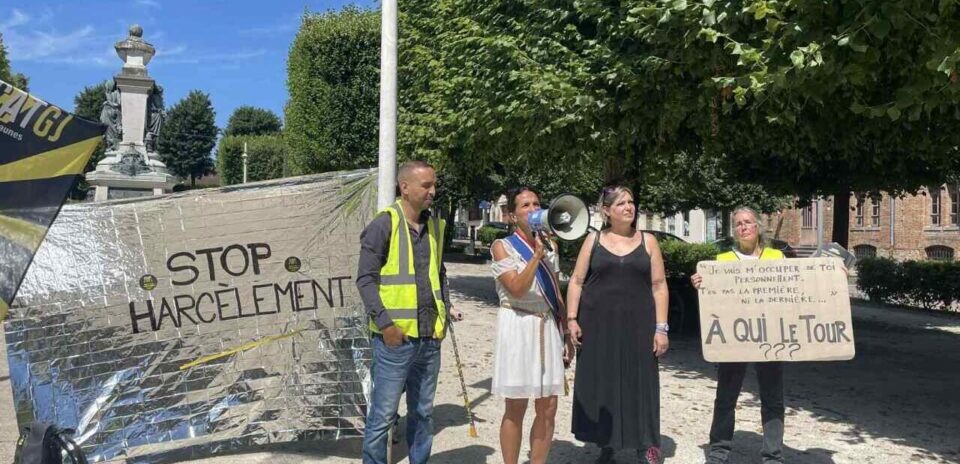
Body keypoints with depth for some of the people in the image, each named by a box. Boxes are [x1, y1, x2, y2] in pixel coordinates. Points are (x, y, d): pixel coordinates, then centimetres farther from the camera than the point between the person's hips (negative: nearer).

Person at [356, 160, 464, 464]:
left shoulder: (434, 225, 12)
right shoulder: (384, 224, -8)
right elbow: (365, 278, -11)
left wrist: (446, 307, 10)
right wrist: (385, 323, -16)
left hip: (430, 337, 6)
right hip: (395, 337, -6)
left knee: (423, 412, 16)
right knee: (383, 415, 0)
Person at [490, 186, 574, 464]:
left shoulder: (550, 245, 12)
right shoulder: (502, 247, -4)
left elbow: (557, 294, 16)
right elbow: (517, 289, -18)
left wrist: (567, 333, 14)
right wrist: (537, 254, -21)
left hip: (548, 327, 5)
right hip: (518, 327, -5)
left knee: (548, 409, 5)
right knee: (516, 409, 1)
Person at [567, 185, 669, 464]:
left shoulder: (648, 241, 6)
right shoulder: (593, 240, 5)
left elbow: (659, 286, 3)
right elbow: (576, 281, 5)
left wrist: (661, 328, -4)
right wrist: (572, 319, -4)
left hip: (637, 325, 0)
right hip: (598, 324, 0)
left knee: (640, 382, 1)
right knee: (601, 383, 4)